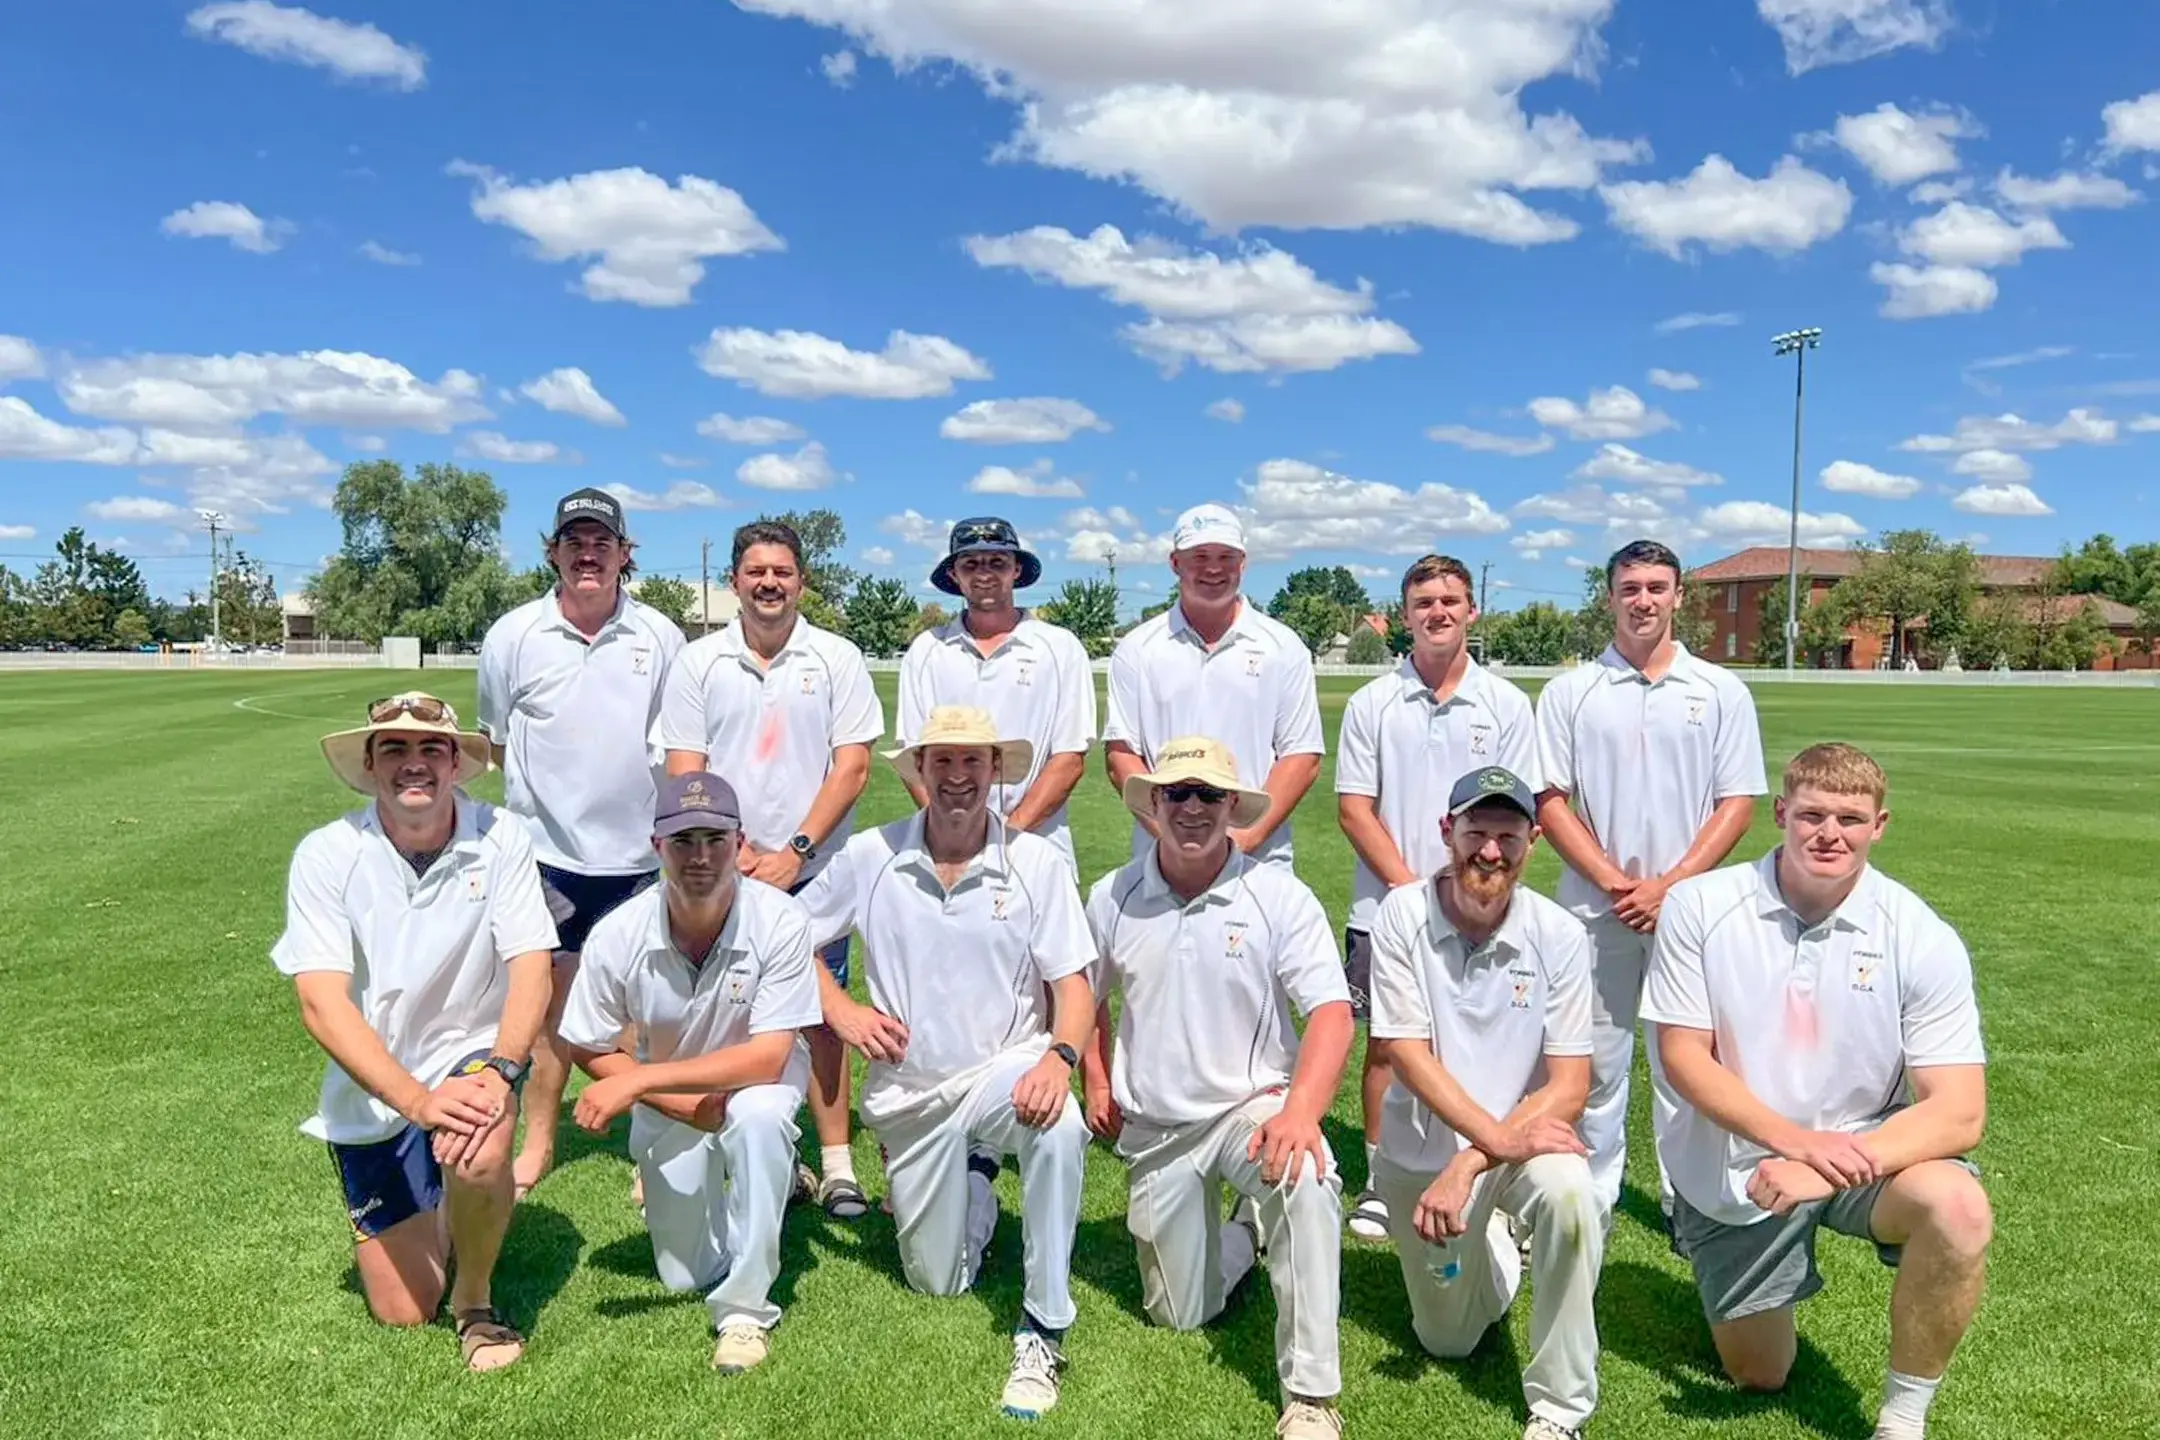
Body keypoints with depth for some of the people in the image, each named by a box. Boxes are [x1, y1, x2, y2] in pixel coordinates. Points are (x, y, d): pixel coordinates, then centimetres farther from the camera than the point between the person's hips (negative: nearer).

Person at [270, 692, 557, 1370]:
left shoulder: (500, 839, -12)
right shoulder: (327, 856, -13)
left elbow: (530, 968, -16)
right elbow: (321, 1003, -20)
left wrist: (500, 1072, -35)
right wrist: (417, 1101, -32)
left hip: (473, 1057, -1)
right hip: (371, 1096, 1)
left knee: (481, 1148, -36)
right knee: (402, 1312, 4)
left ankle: (476, 1302, -5)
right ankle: (435, 1211, 39)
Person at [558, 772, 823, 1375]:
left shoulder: (780, 921, -30)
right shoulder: (618, 935, -23)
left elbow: (767, 1058, -31)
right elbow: (588, 1049, -8)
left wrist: (637, 1082, -35)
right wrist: (682, 1104, -19)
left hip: (759, 1081, -2)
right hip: (666, 1102, 3)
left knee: (757, 1116, -38)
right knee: (684, 1277, 7)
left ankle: (746, 1309, -19)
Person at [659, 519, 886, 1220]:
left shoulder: (837, 660, 2)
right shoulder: (698, 663, 5)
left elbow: (852, 767, -2)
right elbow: (684, 771, 2)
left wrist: (795, 851, -10)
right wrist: (736, 853, -8)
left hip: (813, 874, -1)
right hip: (723, 874, 1)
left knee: (820, 1016, 3)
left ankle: (836, 1162, 11)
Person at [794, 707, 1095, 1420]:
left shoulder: (1038, 862, -8)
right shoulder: (869, 857, -5)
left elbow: (1072, 984, -11)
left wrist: (1059, 1057, -31)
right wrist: (841, 1009, -8)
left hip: (1006, 1068, -2)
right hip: (909, 1093, 2)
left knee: (1059, 1123, -38)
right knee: (940, 1283, 10)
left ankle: (1043, 1330, -22)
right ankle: (974, 1176, 43)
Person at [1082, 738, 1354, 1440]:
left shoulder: (1280, 896, -12)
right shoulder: (1111, 899, -2)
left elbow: (1331, 1012, -20)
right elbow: (1084, 995, 16)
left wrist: (1300, 1111, -35)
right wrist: (1096, 1081, 8)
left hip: (1253, 1106, -3)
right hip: (1154, 1129, 4)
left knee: (1306, 1180, -38)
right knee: (1179, 1316, 10)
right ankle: (1244, 1232, 43)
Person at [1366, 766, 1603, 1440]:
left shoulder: (1559, 935, -14)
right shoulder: (1402, 915, -14)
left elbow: (1569, 1087, -15)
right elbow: (1407, 1052, -17)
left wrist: (1469, 1165, -25)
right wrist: (1497, 1137, -27)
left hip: (1527, 1134, -1)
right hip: (1420, 1150, 1)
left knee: (1568, 1190, -35)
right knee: (1448, 1341, 11)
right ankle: (1494, 1245, 45)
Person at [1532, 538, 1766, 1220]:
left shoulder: (1722, 692, 5)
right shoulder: (1568, 692, 4)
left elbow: (1737, 803, 1)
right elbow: (1550, 801, 0)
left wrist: (1669, 885, -10)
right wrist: (1615, 883, -9)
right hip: (1594, 909, 0)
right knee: (1595, 1062, 6)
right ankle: (1592, 1199, 19)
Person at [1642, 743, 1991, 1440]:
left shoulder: (1922, 938, -15)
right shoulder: (1699, 907, -14)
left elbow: (1959, 1113, -18)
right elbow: (1683, 1058, -13)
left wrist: (1833, 1167, -33)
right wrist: (1795, 1139, -27)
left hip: (1866, 1148, 0)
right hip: (1732, 1167, 0)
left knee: (1958, 1208, -33)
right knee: (1759, 1378, 10)